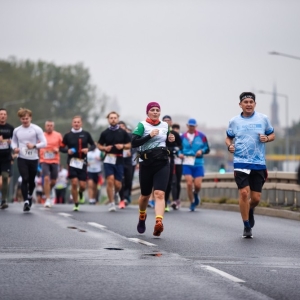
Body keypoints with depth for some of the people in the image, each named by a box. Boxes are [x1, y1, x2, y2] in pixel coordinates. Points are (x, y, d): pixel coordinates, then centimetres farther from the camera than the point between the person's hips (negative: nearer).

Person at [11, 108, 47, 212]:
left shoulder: (36, 129, -5)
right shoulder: (16, 130, 4)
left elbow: (44, 143, -6)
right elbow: (13, 141, 19)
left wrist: (34, 146, -21)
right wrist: (14, 148, -3)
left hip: (33, 158, 0)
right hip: (22, 158, 0)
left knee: (31, 180, 11)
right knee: (25, 179, -15)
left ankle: (30, 195, 40)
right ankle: (26, 201, -14)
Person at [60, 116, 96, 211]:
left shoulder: (86, 134, 4)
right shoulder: (68, 135, 2)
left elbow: (93, 145, 11)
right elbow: (61, 148, 7)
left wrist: (88, 149, -10)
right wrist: (67, 150, -13)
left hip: (82, 162, 1)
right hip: (72, 161, -1)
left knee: (82, 185, -2)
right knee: (74, 183, -10)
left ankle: (80, 192, 36)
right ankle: (76, 204, 5)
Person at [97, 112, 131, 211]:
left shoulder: (123, 132, 5)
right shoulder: (105, 133, 6)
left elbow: (129, 145, 9)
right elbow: (99, 145, 13)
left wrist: (123, 146, -11)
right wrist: (105, 148, -8)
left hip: (119, 160, 1)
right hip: (108, 159, -1)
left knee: (118, 184, -2)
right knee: (110, 180, -15)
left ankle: (114, 193, 33)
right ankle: (111, 203, -6)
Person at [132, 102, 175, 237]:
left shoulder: (165, 125, 12)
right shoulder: (142, 125, -1)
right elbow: (134, 142, -13)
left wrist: (171, 140, 6)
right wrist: (149, 136, -21)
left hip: (163, 163, 2)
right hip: (146, 163, -2)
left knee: (159, 194, -16)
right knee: (145, 195, 11)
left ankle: (158, 222, -31)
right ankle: (142, 217, 41)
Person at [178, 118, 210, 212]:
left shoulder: (201, 136, 3)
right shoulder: (182, 137, 6)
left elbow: (207, 149, 8)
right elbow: (179, 148, 15)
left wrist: (202, 151, -13)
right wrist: (180, 154, -6)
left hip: (198, 164, 0)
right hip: (187, 163, 0)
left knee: (197, 185, -6)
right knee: (189, 183, -11)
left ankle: (196, 194, 31)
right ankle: (192, 202, 7)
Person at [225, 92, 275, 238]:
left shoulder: (263, 119, 4)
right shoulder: (234, 121, 5)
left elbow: (272, 135, 13)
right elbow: (228, 138, 17)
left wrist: (267, 138, -9)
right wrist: (229, 145, -4)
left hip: (259, 163, 1)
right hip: (241, 162, -1)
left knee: (256, 198, 3)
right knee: (244, 192, -13)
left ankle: (250, 210, 41)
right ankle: (247, 227, 0)